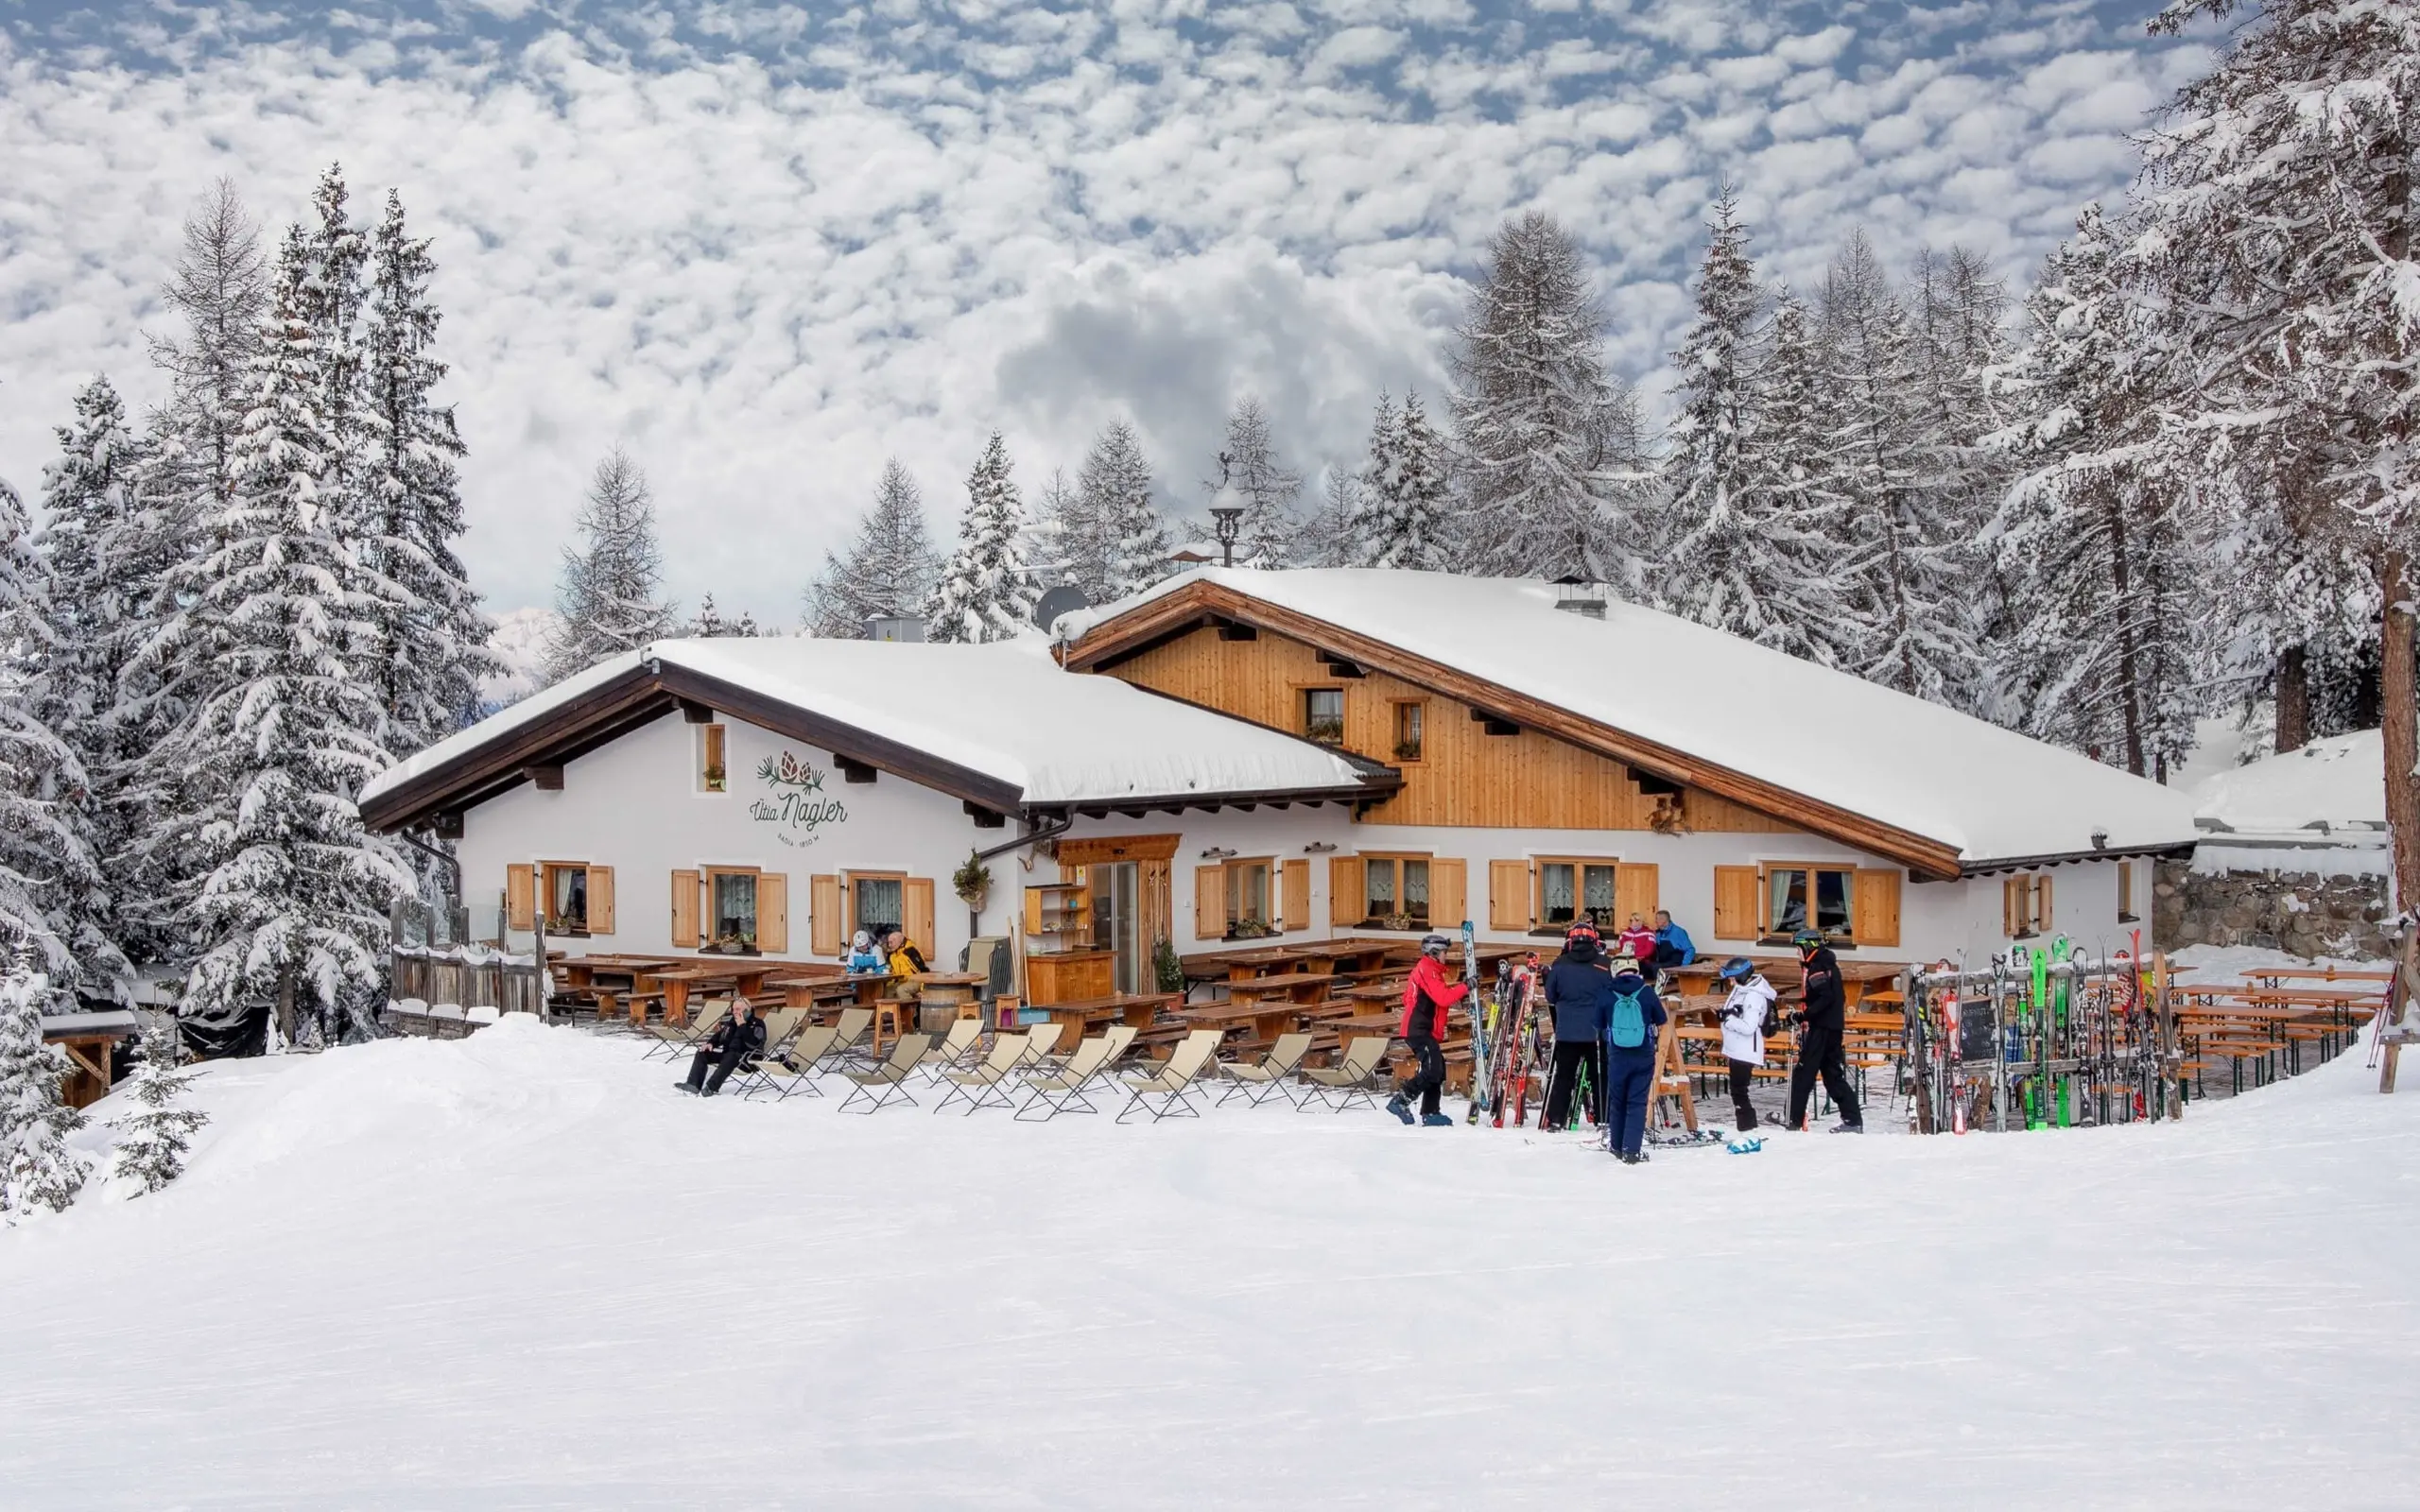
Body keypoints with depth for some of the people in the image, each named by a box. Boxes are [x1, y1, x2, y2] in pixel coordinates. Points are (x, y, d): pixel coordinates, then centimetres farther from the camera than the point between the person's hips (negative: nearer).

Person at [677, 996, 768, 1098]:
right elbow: (719, 1035, 28)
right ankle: (693, 1084, -20)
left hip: (748, 1058, -8)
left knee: (730, 1057, -39)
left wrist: (742, 1026, -19)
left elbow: (753, 1044, -21)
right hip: (727, 1053, 8)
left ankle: (711, 1087, -43)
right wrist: (710, 1043, 6)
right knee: (702, 1054, -4)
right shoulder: (731, 1022, 17)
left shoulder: (757, 1024, -4)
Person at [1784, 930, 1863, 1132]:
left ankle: (1795, 1119, -3)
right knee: (1832, 1072, 11)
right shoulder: (1828, 964, 17)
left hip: (1821, 1028, -10)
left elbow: (1826, 998, -23)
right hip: (1833, 1026, 10)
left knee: (1804, 1072, -5)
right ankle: (1853, 1119, 8)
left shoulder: (1817, 968, -13)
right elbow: (1838, 997, 21)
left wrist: (1805, 1015, -25)